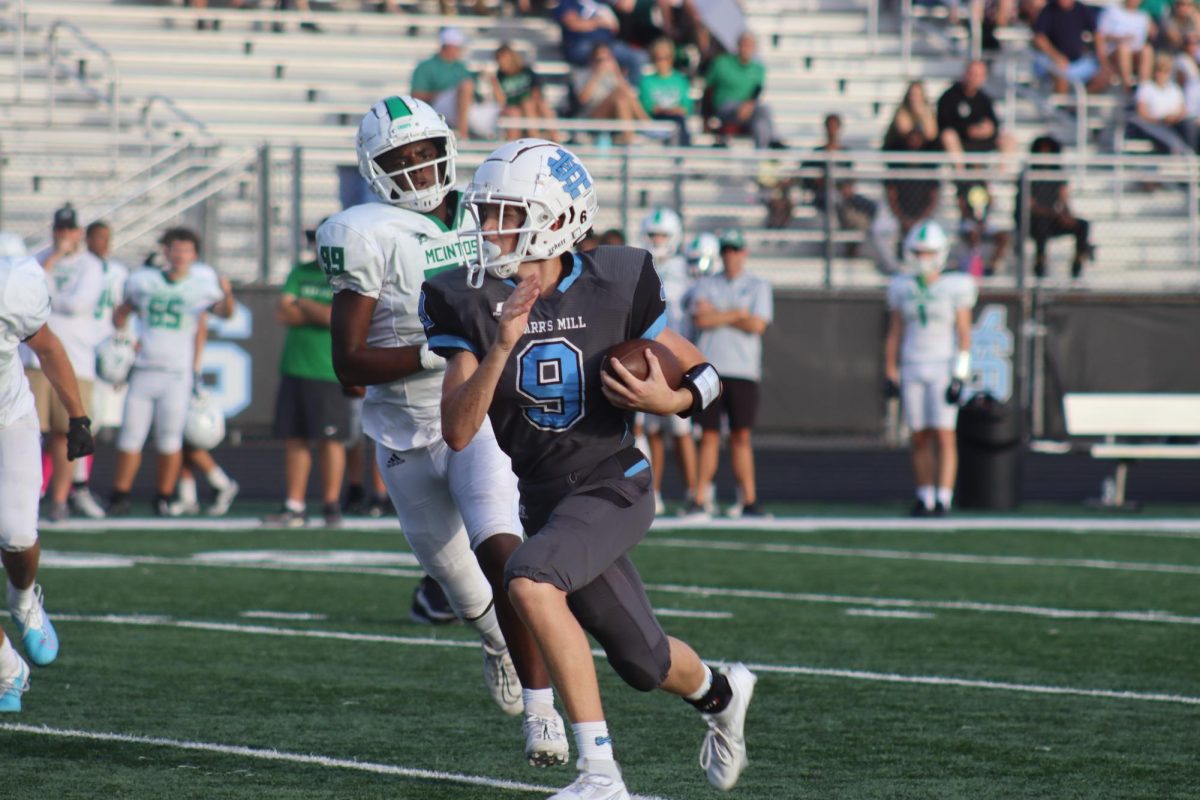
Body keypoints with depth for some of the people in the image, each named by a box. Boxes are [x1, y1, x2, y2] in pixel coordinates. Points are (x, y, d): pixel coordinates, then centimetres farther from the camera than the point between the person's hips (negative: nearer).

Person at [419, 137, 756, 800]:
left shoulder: (615, 287, -12)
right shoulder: (471, 304, -8)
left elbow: (703, 374, 1)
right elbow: (456, 431, -17)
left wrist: (669, 400, -21)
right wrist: (502, 345, -30)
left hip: (613, 487, -4)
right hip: (545, 496, 4)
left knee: (528, 580, -32)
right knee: (645, 665, 14)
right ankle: (721, 694, 52)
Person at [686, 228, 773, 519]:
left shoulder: (758, 287, 7)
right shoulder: (705, 285, 11)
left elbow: (757, 325, -7)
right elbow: (700, 320, -6)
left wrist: (718, 314, -3)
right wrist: (737, 314, -6)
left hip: (744, 372, -1)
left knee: (741, 437, -1)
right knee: (709, 436, 1)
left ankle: (748, 499, 1)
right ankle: (701, 498, 3)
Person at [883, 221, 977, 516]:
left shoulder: (955, 288, -4)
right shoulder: (902, 289, 6)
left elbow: (964, 334, -6)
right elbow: (894, 335, 11)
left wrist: (960, 375, -13)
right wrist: (891, 375, 8)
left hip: (944, 367, -3)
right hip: (912, 369, 3)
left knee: (944, 435, -8)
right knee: (920, 437, 5)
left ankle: (943, 500, -8)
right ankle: (925, 499, 12)